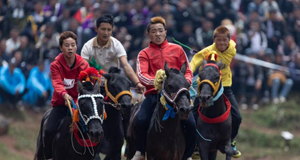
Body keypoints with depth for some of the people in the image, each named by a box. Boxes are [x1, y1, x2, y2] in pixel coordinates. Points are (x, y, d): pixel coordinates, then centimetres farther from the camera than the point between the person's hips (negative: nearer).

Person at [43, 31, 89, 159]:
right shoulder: (56, 65, -4)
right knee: (49, 130, -20)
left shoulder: (83, 65, -1)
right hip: (61, 104, -1)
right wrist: (64, 95, -41)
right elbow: (57, 83, -19)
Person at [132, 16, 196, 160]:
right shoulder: (144, 54, 11)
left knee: (191, 123, -21)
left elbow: (188, 71, 15)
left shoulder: (177, 50, 15)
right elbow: (141, 74, -5)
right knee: (141, 121, -26)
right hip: (154, 93, -1)